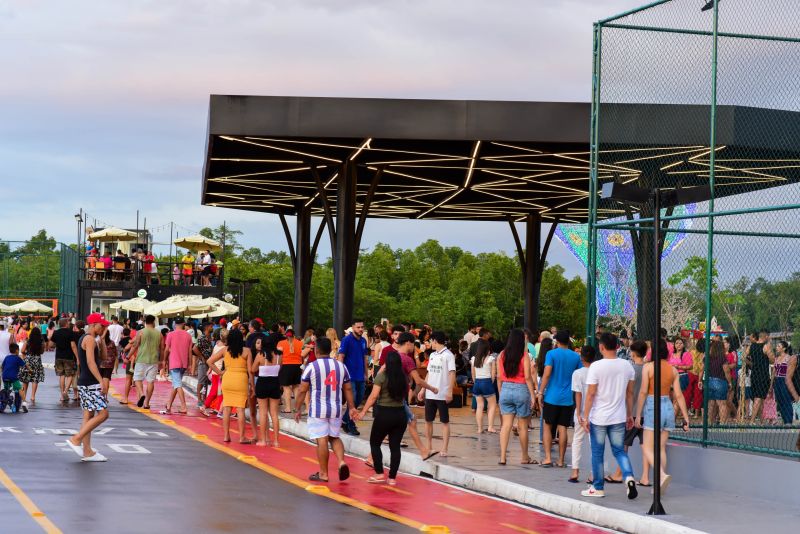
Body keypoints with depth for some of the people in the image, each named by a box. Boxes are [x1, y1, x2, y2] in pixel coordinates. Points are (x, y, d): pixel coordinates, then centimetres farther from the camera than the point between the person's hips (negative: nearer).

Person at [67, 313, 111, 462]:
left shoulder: (84, 338, 18)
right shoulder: (90, 339, -13)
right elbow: (91, 362, -23)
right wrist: (101, 381, -26)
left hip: (84, 383, 11)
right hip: (91, 383, -11)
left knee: (88, 416, 10)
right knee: (103, 414, -10)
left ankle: (87, 452, 10)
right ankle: (75, 440, -10)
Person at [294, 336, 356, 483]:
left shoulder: (311, 367, -8)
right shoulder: (341, 366, 5)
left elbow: (302, 390, -6)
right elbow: (348, 389, 10)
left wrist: (298, 409, 3)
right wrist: (352, 408, 18)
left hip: (318, 410, -4)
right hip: (336, 409, 4)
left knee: (322, 440, 0)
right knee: (334, 437, 19)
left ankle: (323, 473, 5)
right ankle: (341, 461, -4)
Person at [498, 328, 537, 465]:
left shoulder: (502, 355, 1)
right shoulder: (524, 356, -9)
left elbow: (499, 376, 5)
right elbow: (527, 377, -11)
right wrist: (533, 395, -6)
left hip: (506, 389, 3)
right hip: (521, 390, -3)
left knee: (506, 424, 3)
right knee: (523, 426, 9)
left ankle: (502, 457, -6)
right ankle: (525, 457, 21)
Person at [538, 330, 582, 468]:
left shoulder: (551, 354, -5)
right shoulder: (576, 356, 6)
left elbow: (547, 374, -13)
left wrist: (541, 392, -9)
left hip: (552, 397, -3)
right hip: (568, 398, 3)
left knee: (547, 427, 8)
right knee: (562, 429, 5)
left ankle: (548, 458, -1)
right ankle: (561, 460, 7)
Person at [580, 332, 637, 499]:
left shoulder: (596, 366, -13)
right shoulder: (627, 366, 1)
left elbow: (591, 394, -13)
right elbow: (630, 393, 8)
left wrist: (585, 417, -7)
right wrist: (629, 414, 17)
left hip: (598, 418, -4)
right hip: (619, 417, 4)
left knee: (597, 454, 9)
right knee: (619, 451, 13)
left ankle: (598, 488, 17)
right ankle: (629, 477, -11)